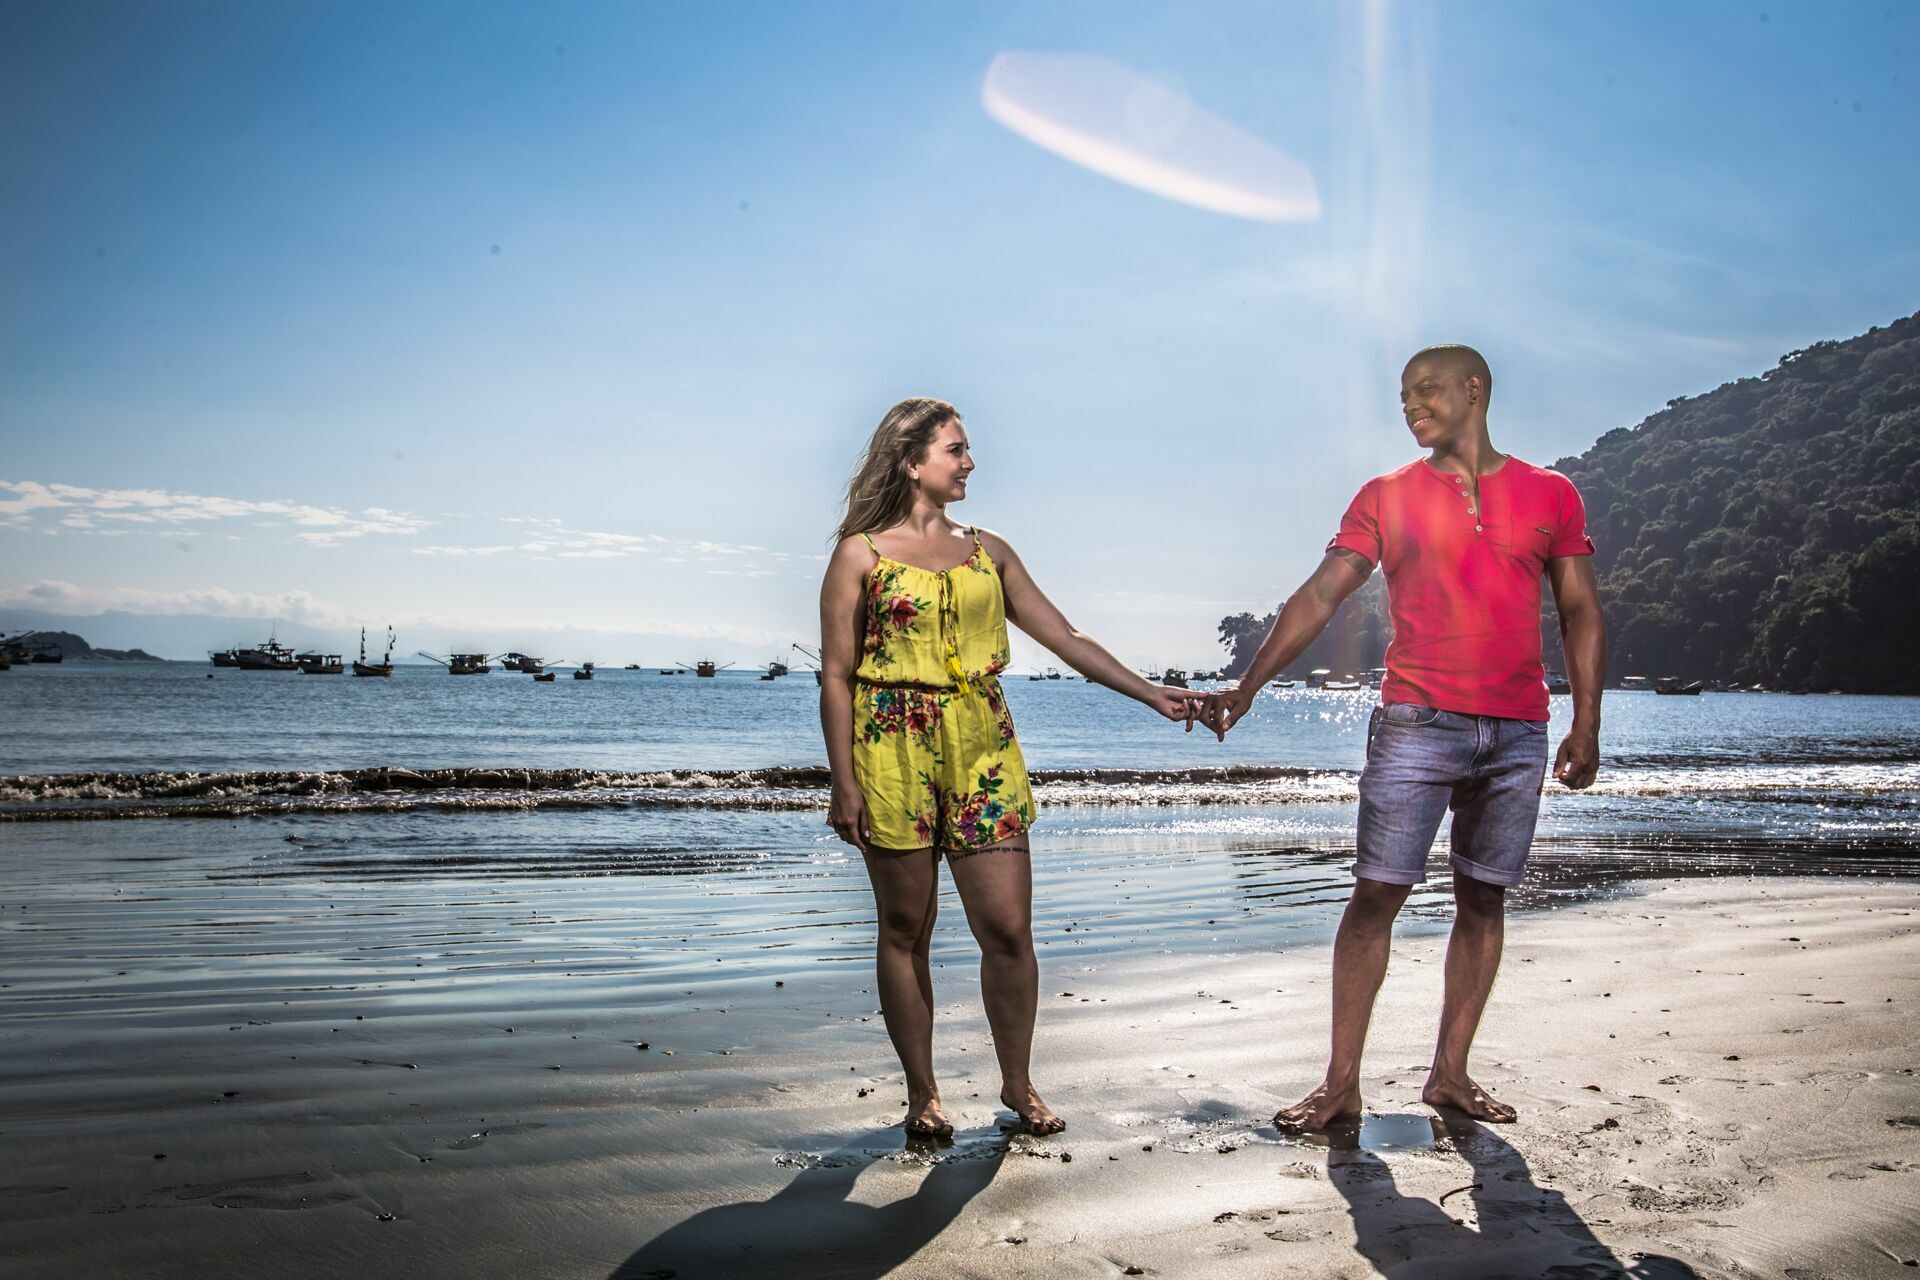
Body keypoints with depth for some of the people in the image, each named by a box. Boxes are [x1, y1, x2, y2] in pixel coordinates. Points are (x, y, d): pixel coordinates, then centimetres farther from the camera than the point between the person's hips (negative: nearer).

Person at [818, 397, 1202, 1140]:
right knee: (905, 930, 5)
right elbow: (836, 677, -1)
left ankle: (1017, 1084, 17)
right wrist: (844, 782, -7)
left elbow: (1066, 640, 12)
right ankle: (922, 1094, 19)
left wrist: (1150, 694, 5)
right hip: (895, 753, -3)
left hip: (984, 753, 3)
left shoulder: (988, 552, 13)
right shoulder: (861, 555, 1)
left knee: (1008, 930, -1)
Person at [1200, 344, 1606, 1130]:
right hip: (1416, 724, -2)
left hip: (1519, 733, 2)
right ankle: (1341, 1083, 1)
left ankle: (1450, 1073, 15)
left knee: (1483, 899, 6)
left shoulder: (1551, 496, 10)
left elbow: (1580, 616, 11)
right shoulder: (1386, 497, 7)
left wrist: (1585, 725, 2)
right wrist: (1245, 688, -7)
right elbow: (1319, 597, 1)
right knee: (1376, 894, -5)